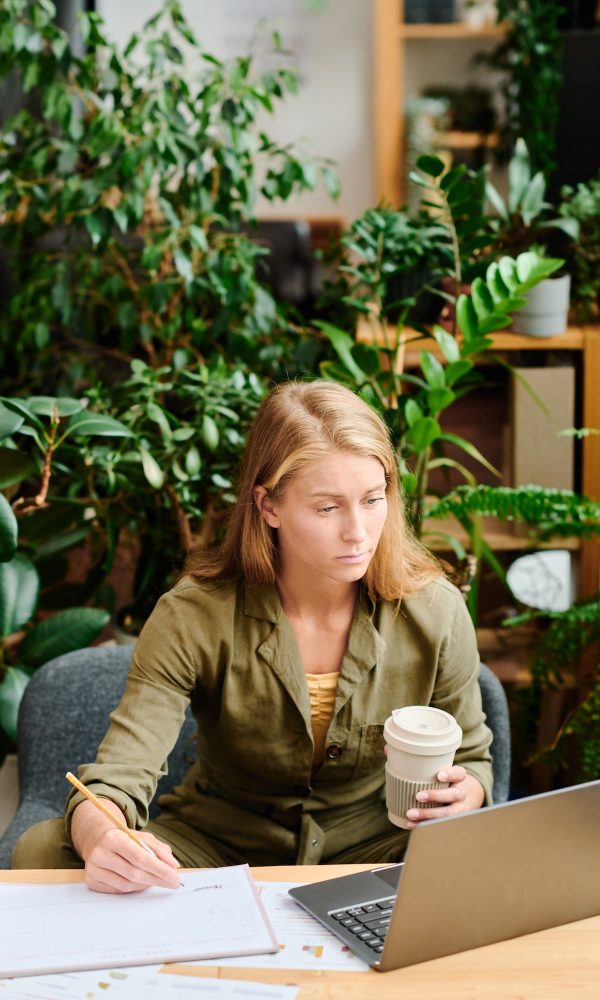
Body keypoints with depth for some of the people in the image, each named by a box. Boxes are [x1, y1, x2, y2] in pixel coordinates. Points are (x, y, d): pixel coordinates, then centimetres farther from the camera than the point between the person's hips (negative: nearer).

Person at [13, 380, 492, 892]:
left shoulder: (435, 612, -12)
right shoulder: (194, 616, -18)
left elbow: (471, 759, 5)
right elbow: (119, 775, -23)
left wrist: (461, 796, -21)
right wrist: (99, 836, -48)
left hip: (371, 849, 1)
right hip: (218, 844, 0)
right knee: (43, 850, -24)